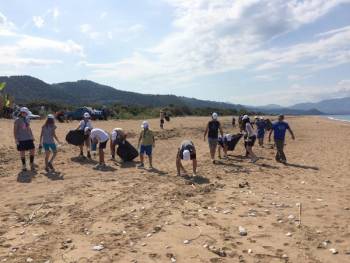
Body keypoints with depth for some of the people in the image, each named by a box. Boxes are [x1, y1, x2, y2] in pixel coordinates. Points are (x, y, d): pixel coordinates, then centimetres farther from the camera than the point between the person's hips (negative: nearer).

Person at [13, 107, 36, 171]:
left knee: (32, 150, 1)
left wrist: (32, 136, 16)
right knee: (22, 152, 4)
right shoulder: (17, 120, -6)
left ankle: (32, 165, 15)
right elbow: (15, 130, -7)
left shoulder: (27, 119, 10)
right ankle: (24, 166, 16)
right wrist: (16, 139, -12)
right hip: (21, 139, -5)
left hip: (29, 138, 5)